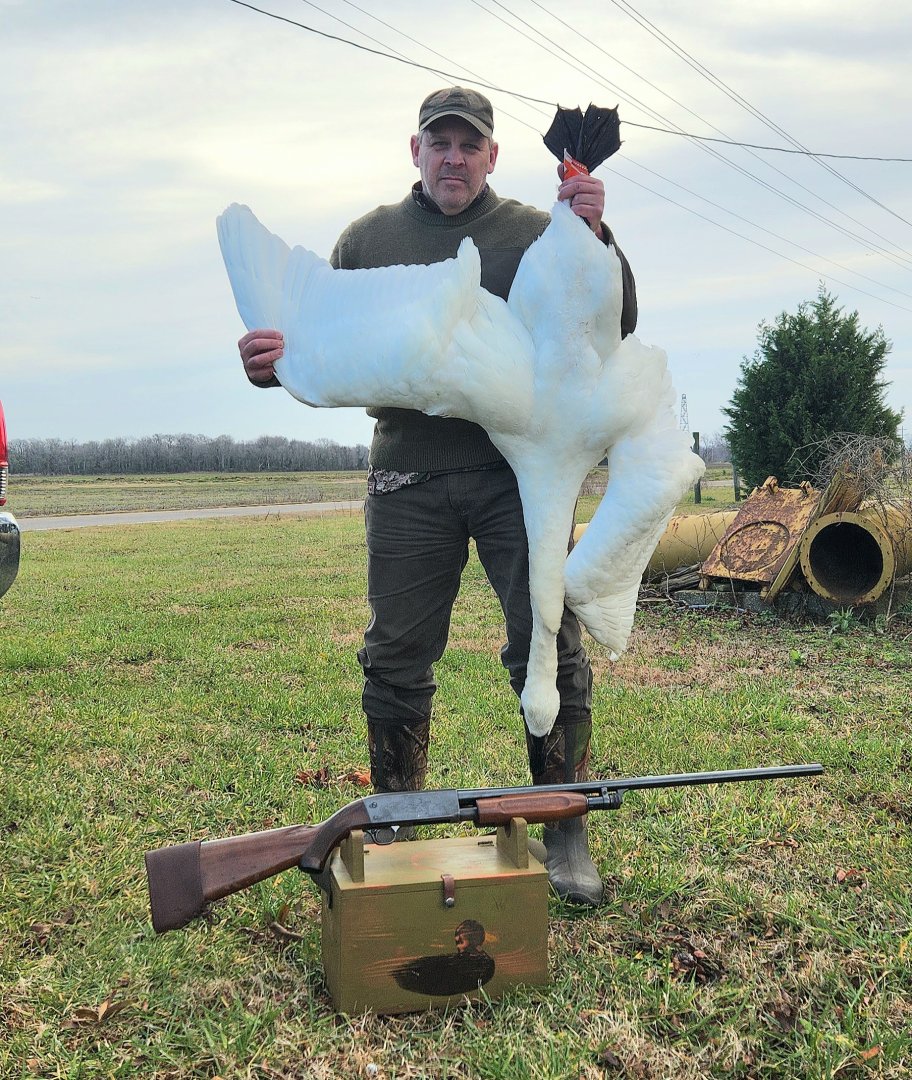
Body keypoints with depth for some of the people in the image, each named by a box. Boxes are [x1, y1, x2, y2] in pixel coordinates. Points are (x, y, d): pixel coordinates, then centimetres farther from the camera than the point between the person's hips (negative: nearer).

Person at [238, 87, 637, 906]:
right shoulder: (370, 238, 12)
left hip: (517, 471, -1)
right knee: (396, 660, 7)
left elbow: (615, 327, 1)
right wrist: (272, 362, -12)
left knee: (551, 648, -3)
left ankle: (565, 832, 11)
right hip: (408, 478, 2)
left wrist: (595, 239, -15)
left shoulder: (534, 233, 8)